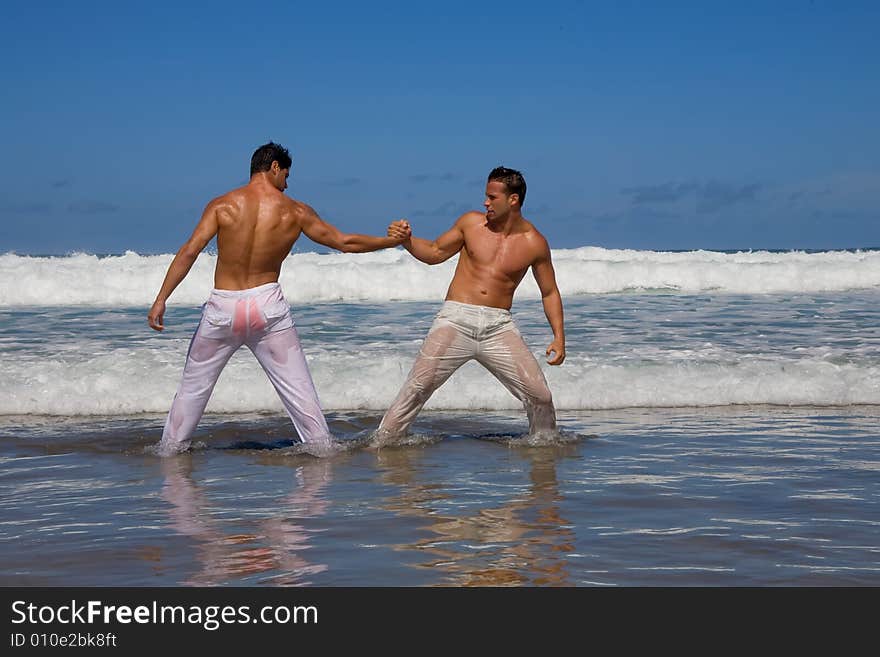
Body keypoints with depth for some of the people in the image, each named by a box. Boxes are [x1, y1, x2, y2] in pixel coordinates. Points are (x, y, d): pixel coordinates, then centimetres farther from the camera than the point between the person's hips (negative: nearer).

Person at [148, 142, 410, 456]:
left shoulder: (222, 205, -2)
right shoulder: (295, 211, 0)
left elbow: (189, 251, -10)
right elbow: (345, 242, 6)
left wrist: (161, 299, -8)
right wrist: (389, 241, 20)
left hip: (223, 307, 0)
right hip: (267, 306, 0)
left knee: (194, 384, 15)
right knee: (297, 387, 9)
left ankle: (170, 447, 19)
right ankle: (322, 445, 11)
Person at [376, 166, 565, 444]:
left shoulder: (534, 243, 2)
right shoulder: (471, 223, 4)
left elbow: (550, 293, 11)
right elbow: (435, 252, 15)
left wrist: (559, 336, 0)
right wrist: (407, 241, -4)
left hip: (499, 325, 0)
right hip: (456, 319, 0)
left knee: (539, 394, -7)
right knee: (417, 387, -13)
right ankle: (380, 444, -3)